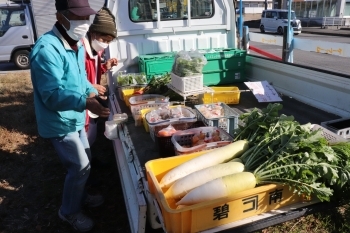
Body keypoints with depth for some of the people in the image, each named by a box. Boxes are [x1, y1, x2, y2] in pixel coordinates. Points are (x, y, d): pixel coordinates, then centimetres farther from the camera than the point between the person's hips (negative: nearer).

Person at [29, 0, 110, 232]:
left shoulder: (77, 43, 3)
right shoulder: (47, 49, -27)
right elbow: (52, 95, -31)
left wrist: (92, 91, -6)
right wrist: (86, 103, -44)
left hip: (75, 118, 9)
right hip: (60, 122, -9)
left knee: (83, 160, 21)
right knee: (81, 166, 0)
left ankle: (80, 196, 45)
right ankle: (70, 211, 25)